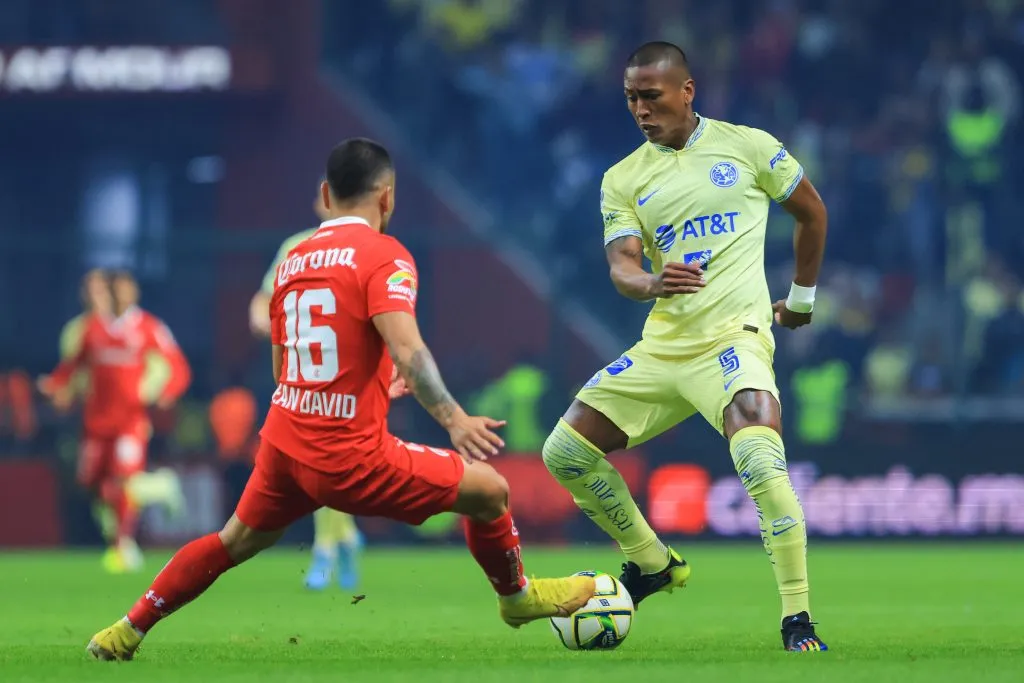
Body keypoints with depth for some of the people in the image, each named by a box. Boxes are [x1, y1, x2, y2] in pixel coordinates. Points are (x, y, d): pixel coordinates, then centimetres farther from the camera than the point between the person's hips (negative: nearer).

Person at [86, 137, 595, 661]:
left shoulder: (293, 260, 12)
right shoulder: (383, 254, -9)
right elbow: (406, 348, -24)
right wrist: (454, 419, -28)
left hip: (285, 442, 7)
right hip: (350, 457, -7)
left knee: (235, 542, 27)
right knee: (488, 489, 7)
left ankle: (127, 633, 29)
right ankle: (517, 596, 27)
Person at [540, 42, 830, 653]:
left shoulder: (748, 147, 1)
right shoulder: (623, 179, 8)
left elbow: (812, 212, 15)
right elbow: (622, 267, -5)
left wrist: (803, 299, 21)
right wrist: (652, 283, -28)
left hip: (735, 336, -5)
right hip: (662, 345, 5)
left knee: (762, 461, -30)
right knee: (565, 452, 2)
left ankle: (798, 620, -22)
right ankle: (653, 564, 21)